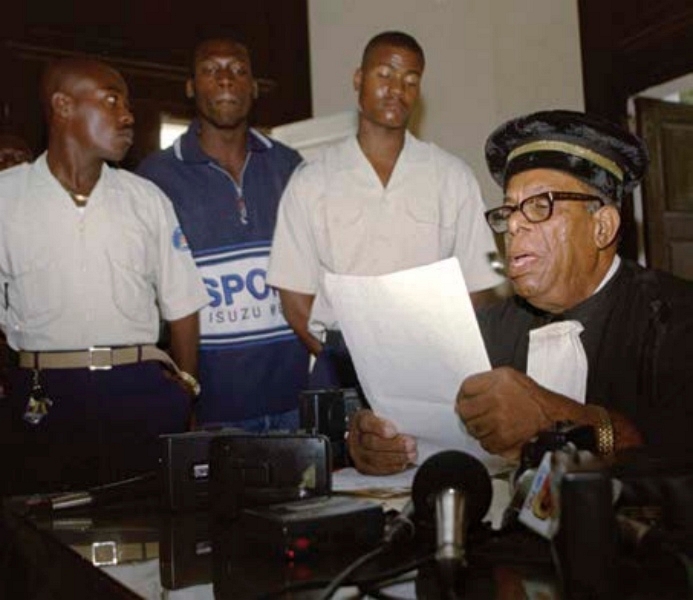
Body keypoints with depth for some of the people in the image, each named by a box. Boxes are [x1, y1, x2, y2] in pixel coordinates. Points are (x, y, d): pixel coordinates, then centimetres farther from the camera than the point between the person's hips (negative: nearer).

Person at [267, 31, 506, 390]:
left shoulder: (453, 178, 8)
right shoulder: (309, 183, 7)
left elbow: (478, 290, 7)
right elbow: (296, 300, 5)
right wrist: (344, 361, -7)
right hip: (341, 371, 0)